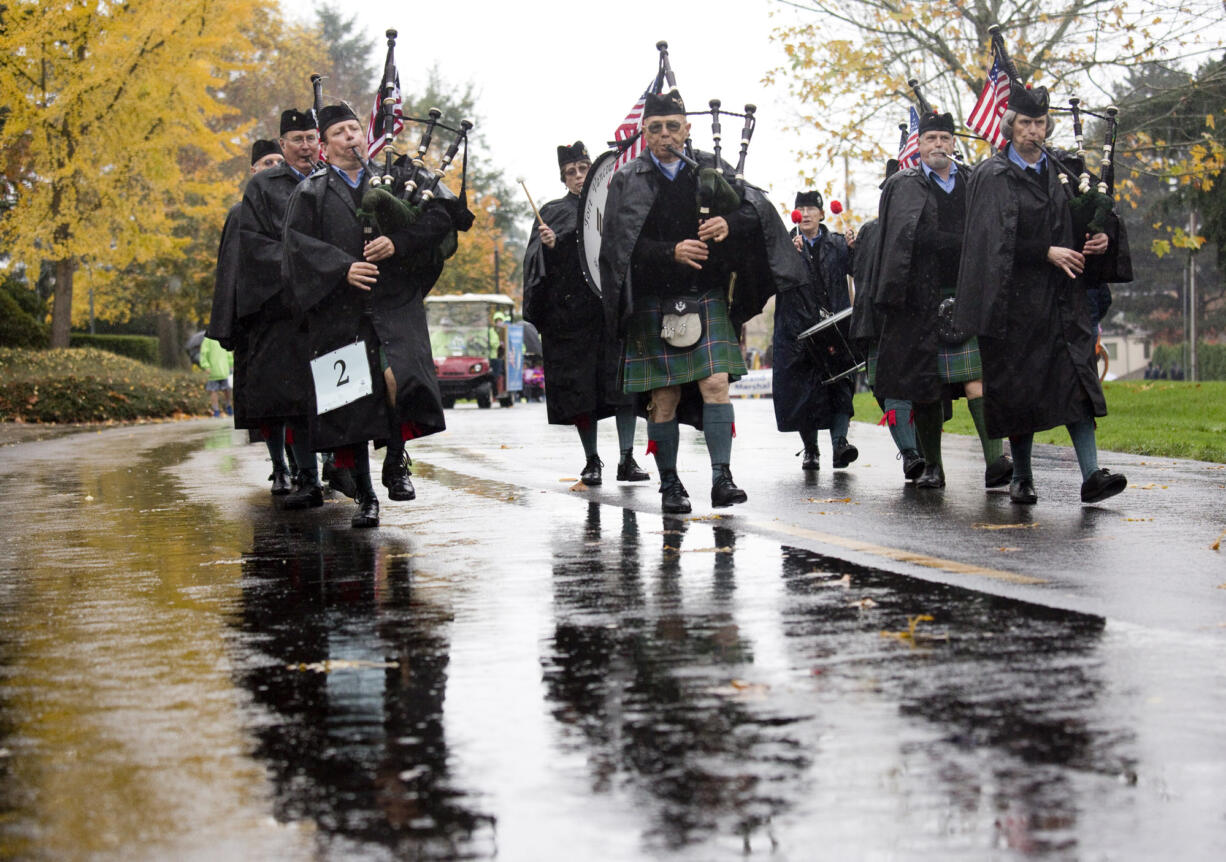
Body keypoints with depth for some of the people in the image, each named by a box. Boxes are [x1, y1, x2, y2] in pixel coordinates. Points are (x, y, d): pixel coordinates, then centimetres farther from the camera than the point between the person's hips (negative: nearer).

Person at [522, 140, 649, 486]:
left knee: (623, 380, -10)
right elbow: (536, 262, 2)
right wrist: (548, 246, -19)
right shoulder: (552, 213, 11)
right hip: (570, 311, -1)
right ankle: (592, 461, 8)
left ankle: (627, 459, -10)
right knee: (580, 388, -1)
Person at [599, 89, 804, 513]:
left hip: (706, 299, 1)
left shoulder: (710, 170, 7)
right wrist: (671, 252, -21)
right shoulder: (628, 182, 2)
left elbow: (756, 206, 2)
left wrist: (730, 223, -19)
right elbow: (623, 245, -7)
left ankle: (721, 478, -10)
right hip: (653, 305, -1)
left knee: (716, 384, -11)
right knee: (664, 399, 2)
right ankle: (669, 485, 13)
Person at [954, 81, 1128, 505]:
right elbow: (998, 240, -12)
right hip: (1016, 298, -4)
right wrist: (1047, 253, -18)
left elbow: (1072, 227, 21)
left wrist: (1096, 241, -1)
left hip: (1061, 297, 4)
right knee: (1019, 387, 1)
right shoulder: (993, 176, -2)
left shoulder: (1059, 172, 13)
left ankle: (1091, 475, -16)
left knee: (1075, 379, -8)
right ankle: (1021, 477, 13)